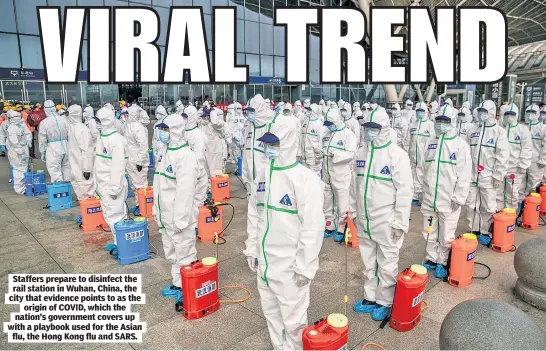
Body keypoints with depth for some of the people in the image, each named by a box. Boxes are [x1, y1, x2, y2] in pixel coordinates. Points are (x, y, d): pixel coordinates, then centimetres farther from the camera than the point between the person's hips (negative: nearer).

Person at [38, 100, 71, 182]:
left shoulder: (44, 123, -9)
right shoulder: (64, 120, 0)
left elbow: (42, 140, -4)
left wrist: (42, 152, 7)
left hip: (53, 151, -4)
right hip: (65, 149, 4)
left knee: (56, 174, -2)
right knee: (66, 170, 16)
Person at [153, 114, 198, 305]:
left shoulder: (185, 156, -21)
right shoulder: (164, 151, 9)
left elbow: (185, 190, -24)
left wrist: (181, 219, -24)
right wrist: (156, 208, 18)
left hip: (179, 217, -10)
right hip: (165, 216, 10)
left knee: (184, 255, 3)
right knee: (172, 254, 22)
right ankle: (178, 284, 38)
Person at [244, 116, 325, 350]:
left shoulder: (305, 178, -17)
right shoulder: (264, 174, 6)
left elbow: (313, 226, -17)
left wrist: (305, 265, -15)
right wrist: (252, 249, 15)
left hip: (290, 265, -7)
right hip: (265, 261, 7)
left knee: (293, 318, 5)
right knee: (271, 312, 21)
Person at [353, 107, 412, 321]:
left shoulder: (397, 155, -13)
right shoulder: (361, 152, 5)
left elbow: (404, 190, -13)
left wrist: (400, 222, -14)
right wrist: (355, 212, 14)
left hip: (386, 221, -6)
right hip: (364, 220, 6)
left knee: (387, 264, 7)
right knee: (368, 262, 19)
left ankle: (385, 303, 26)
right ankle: (370, 297, 36)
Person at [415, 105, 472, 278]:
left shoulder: (461, 144, -8)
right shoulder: (430, 142, 7)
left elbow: (464, 174, -10)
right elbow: (421, 168, 13)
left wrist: (458, 197, -13)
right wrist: (419, 188, 12)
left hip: (448, 200, -4)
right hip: (429, 197, 5)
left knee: (446, 235, 6)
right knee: (429, 232, 16)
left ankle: (443, 263, 24)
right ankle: (431, 259, 33)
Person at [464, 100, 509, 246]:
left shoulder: (499, 131, -4)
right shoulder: (472, 131, 8)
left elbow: (502, 156, -7)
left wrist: (498, 176, -11)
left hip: (488, 178, -3)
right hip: (471, 176, 3)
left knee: (488, 208, 5)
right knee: (470, 205, 10)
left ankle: (484, 233, 19)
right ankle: (472, 230, 25)